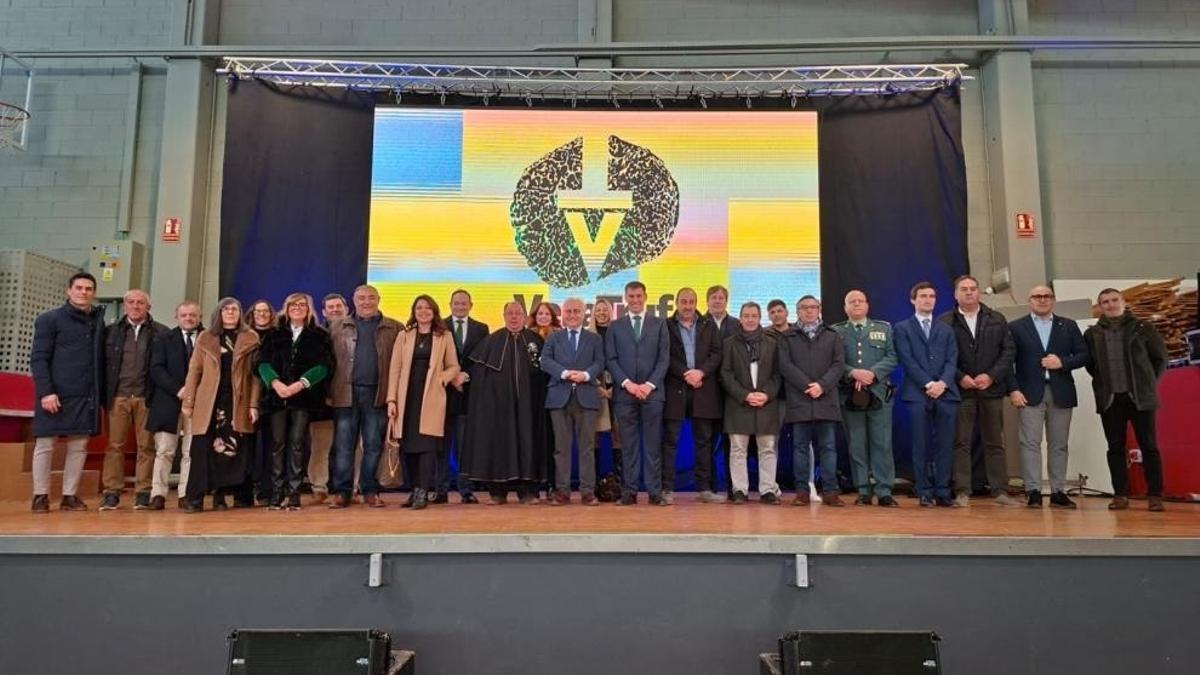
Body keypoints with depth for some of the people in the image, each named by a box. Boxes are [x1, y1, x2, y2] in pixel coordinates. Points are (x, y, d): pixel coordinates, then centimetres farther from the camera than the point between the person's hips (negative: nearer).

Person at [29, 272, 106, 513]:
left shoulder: (98, 321, 13)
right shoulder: (50, 319, 2)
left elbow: (99, 361, 12)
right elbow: (38, 359, -4)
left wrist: (100, 394, 4)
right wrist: (46, 391, -14)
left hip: (86, 397, 4)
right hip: (55, 395, -3)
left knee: (79, 447, 5)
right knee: (45, 445, 3)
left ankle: (70, 496, 13)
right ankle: (41, 495, 13)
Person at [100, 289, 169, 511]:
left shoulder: (161, 333, 4)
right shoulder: (111, 331, 10)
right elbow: (103, 362, 8)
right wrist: (104, 393, 0)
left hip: (146, 397, -1)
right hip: (117, 396, 2)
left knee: (146, 446, 1)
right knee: (115, 445, 3)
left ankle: (143, 492, 7)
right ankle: (112, 492, 9)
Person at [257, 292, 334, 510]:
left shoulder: (320, 335, 7)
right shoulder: (274, 335, 14)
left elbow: (324, 365, -4)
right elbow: (263, 362, 4)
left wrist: (300, 384, -16)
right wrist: (276, 383, -14)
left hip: (304, 396, -2)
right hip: (277, 395, 2)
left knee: (297, 442, -4)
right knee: (278, 442, 1)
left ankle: (294, 493, -1)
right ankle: (276, 493, 4)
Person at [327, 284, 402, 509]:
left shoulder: (394, 329, 8)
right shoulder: (338, 326, 12)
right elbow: (330, 360, 9)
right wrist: (328, 392, 0)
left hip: (377, 394, 0)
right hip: (346, 393, 1)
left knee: (374, 445, 4)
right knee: (343, 445, 2)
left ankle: (370, 491, 12)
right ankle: (342, 492, 8)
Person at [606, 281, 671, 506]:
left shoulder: (659, 324, 10)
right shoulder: (615, 326, 11)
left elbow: (664, 358, 4)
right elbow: (611, 360, 4)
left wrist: (650, 384, -8)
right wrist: (628, 383, -9)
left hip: (652, 392, 0)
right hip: (625, 392, 0)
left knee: (653, 443, 1)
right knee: (629, 444, 2)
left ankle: (655, 491, 4)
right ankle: (629, 491, 6)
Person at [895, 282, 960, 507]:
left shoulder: (946, 329, 19)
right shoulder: (902, 328, 8)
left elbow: (952, 360, 8)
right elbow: (907, 360, -2)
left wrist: (943, 383, -10)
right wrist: (928, 384, -12)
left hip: (946, 393, 3)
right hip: (918, 394, -3)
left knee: (945, 445, 1)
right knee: (921, 446, -2)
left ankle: (942, 492, 7)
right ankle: (925, 492, 4)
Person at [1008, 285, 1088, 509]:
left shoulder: (1069, 326, 14)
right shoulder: (1016, 327, 6)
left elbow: (1083, 355, 9)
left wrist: (1063, 362, -10)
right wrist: (1013, 390, -9)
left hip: (1061, 393, 2)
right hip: (1029, 393, -2)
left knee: (1058, 444, 5)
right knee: (1030, 443, -5)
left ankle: (1058, 492, 11)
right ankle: (1033, 492, -3)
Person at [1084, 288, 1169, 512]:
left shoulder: (1142, 328, 3)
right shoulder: (1092, 333, 7)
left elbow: (1160, 357, 6)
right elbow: (1089, 363, 14)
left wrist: (1148, 383, 3)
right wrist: (1104, 383, 7)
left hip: (1140, 396, -2)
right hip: (1109, 398, 2)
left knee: (1149, 446, 1)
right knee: (1116, 448, 4)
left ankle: (1155, 495, 6)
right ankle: (1120, 495, 8)